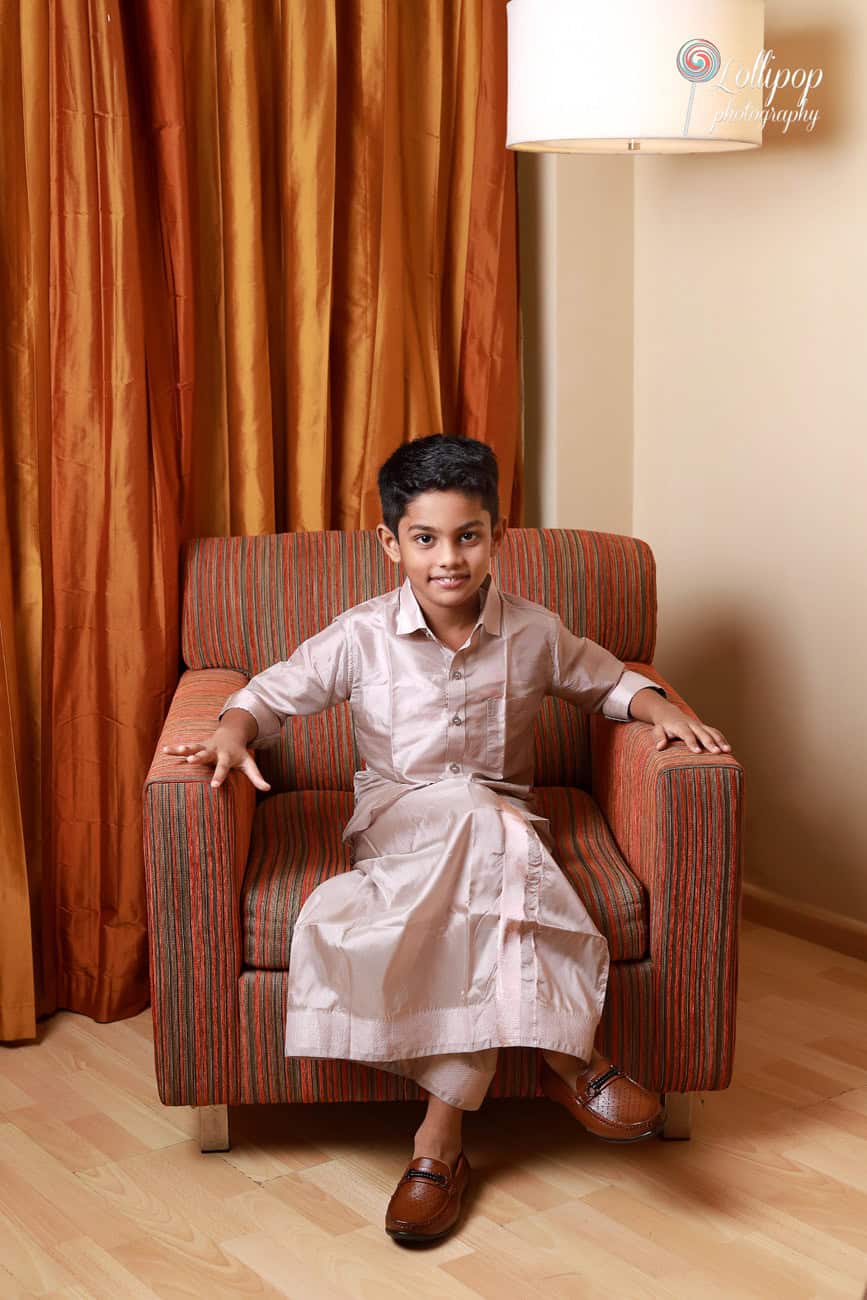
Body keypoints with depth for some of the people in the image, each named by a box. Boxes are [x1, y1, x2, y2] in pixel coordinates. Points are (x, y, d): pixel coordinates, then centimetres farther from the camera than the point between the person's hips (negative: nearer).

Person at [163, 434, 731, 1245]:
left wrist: (660, 708, -3)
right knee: (478, 817, -37)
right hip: (395, 821, -1)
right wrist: (233, 732, -19)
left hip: (501, 819, 2)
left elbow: (606, 682, 17)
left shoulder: (534, 634, 1)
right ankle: (570, 1058, -33)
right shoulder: (362, 637, -3)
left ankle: (441, 1133, -34)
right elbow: (276, 691, 3)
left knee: (479, 894, -36)